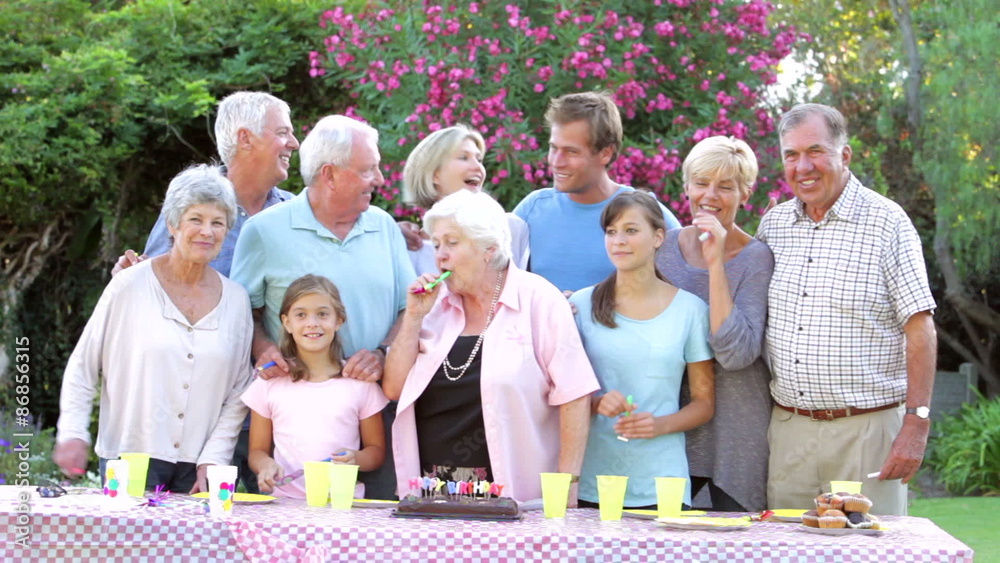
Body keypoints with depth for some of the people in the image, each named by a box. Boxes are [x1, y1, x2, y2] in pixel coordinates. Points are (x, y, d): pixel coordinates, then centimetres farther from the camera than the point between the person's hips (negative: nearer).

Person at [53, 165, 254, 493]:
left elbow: (238, 394, 9)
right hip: (132, 463, -2)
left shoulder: (236, 300, 7)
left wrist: (213, 459, 0)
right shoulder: (130, 287, -1)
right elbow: (82, 368, 5)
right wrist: (72, 434, -4)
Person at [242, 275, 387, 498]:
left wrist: (356, 459, -7)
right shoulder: (270, 383, 11)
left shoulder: (360, 382, 9)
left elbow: (377, 450, 15)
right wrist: (266, 465, -7)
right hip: (285, 501, 2)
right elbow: (257, 451, 16)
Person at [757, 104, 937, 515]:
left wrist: (916, 426, -12)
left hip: (866, 430, -4)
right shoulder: (773, 225, 10)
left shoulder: (887, 223, -4)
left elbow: (920, 329, -7)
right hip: (787, 429, 4)